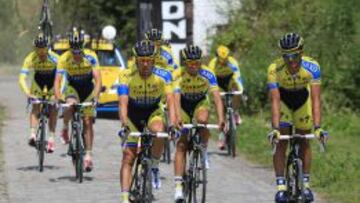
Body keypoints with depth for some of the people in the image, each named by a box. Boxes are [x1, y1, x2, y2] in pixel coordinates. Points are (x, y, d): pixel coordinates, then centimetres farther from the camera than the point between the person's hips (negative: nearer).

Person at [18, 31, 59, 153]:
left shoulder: (54, 58, -33)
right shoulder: (31, 58, -30)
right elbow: (22, 78, -34)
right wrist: (27, 93, -49)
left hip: (52, 80, -1)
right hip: (38, 80, 1)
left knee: (53, 108, -13)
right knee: (35, 106, -17)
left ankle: (51, 137, -8)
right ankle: (33, 134, -25)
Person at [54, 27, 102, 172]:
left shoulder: (91, 57, -24)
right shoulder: (64, 59, -24)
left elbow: (98, 79, -28)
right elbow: (58, 80, -27)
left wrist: (95, 97, -42)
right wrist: (58, 99, -42)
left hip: (88, 89, 0)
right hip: (72, 88, 0)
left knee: (88, 122, -6)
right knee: (71, 106, -33)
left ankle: (88, 154, 0)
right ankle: (65, 128, -4)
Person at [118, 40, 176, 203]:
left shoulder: (163, 75, -21)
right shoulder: (128, 78, -23)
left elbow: (170, 100, -28)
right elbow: (123, 103, -32)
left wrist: (172, 123, -44)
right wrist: (124, 123, -49)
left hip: (153, 112, 0)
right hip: (133, 115, 0)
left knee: (159, 133, -34)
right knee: (128, 157, -12)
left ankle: (154, 167, -8)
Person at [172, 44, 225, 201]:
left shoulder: (208, 75, -24)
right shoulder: (178, 75, -27)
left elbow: (217, 97, -32)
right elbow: (176, 98, -38)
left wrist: (220, 119, -47)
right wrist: (178, 118, -56)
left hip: (200, 103, 1)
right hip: (183, 105, 0)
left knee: (202, 120, -35)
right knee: (181, 145, -13)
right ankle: (178, 185, -16)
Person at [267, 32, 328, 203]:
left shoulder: (312, 67, -34)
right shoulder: (274, 69, -35)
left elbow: (316, 99, -36)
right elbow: (275, 101, -37)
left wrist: (317, 127, -44)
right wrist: (275, 128, -46)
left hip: (303, 99, 1)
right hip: (283, 98, -1)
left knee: (304, 141, 0)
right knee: (281, 142, -12)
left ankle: (305, 184, 9)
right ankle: (281, 186, -11)